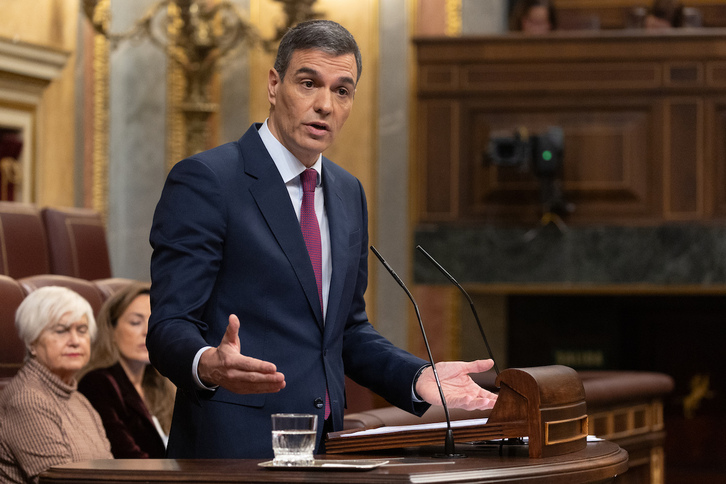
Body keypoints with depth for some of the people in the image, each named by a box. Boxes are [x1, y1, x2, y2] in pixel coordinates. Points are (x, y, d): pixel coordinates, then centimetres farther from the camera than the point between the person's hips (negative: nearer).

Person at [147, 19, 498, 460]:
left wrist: (419, 377, 4)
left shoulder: (348, 193, 13)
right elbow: (169, 326, -14)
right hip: (234, 445, -6)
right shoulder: (204, 180, -9)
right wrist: (210, 366, -34)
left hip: (325, 444, 6)